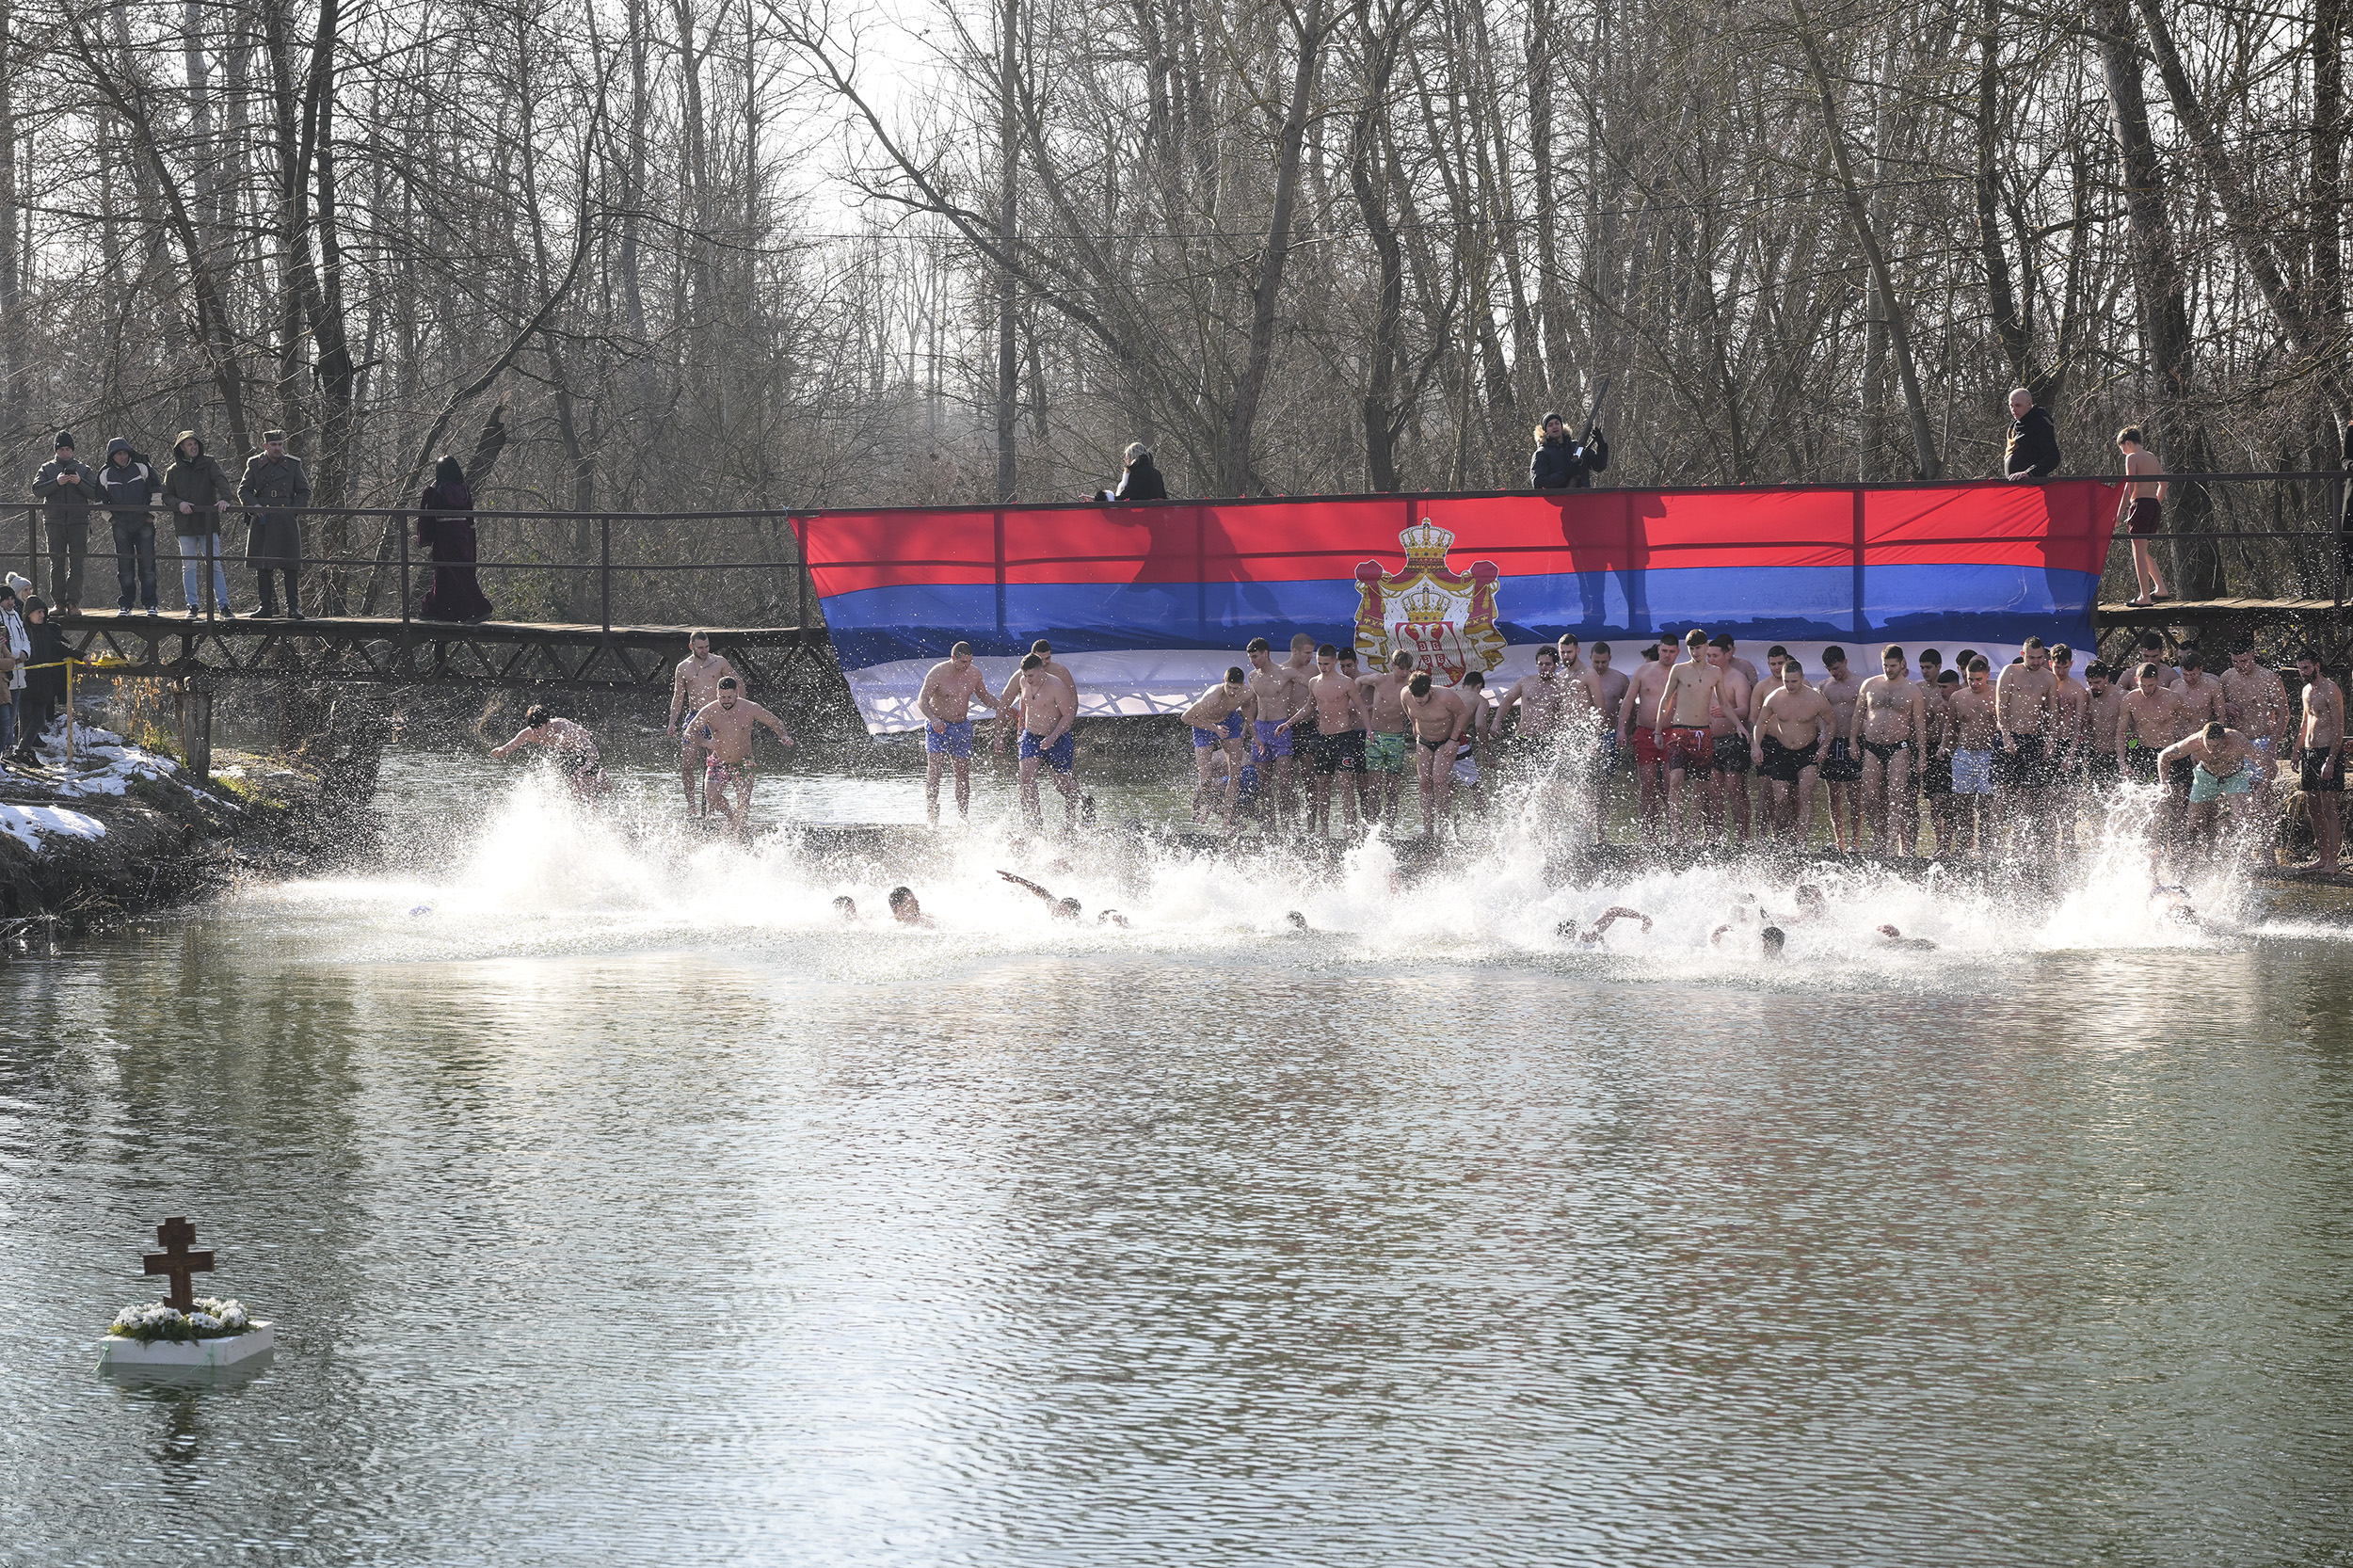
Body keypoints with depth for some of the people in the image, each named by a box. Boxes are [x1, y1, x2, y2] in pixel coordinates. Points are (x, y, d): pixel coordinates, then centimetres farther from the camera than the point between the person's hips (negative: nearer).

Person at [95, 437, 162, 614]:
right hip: (121, 526, 2)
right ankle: (125, 604, 10)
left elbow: (157, 490, 4)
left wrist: (152, 513, 1)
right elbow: (100, 498, 16)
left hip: (144, 524, -2)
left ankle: (150, 604, 2)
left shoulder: (141, 468, -3)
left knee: (147, 564, -3)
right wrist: (109, 517, 8)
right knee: (124, 566, 4)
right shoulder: (105, 474, 3)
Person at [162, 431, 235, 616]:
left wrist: (224, 498, -29)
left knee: (215, 565, -3)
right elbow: (166, 497, 9)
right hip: (185, 525, 1)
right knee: (189, 567, 3)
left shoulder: (208, 464, 7)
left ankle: (223, 605, -1)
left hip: (208, 524, -1)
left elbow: (220, 480, -9)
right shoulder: (173, 471, 10)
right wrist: (179, 504, -13)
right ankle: (192, 605, 9)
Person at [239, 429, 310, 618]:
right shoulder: (255, 464, 8)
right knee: (262, 567, 2)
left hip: (286, 522, -1)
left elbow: (304, 492, 11)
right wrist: (253, 505, -8)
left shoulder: (293, 465, 7)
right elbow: (243, 490, 10)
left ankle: (293, 607, -1)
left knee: (290, 567, -4)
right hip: (261, 521, 1)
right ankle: (266, 606, 9)